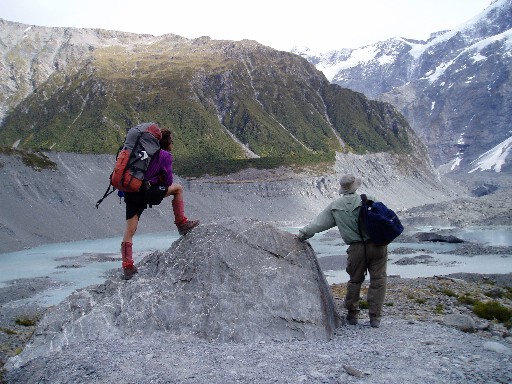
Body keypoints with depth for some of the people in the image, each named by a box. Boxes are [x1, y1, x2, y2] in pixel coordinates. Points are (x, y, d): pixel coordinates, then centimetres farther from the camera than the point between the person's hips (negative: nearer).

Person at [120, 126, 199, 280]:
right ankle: (182, 224, 16)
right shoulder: (165, 155, -1)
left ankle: (127, 267, 8)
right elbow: (168, 182, 0)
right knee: (178, 188, 13)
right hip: (146, 193, -7)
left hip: (130, 193, 7)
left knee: (129, 231, 8)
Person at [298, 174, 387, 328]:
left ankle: (352, 314, 25)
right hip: (377, 245, -1)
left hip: (357, 248, 1)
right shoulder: (368, 200, -4)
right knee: (378, 280, 8)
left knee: (355, 280, 18)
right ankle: (375, 317, 10)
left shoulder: (335, 207, 2)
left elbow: (319, 222, 6)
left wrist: (303, 233, 16)